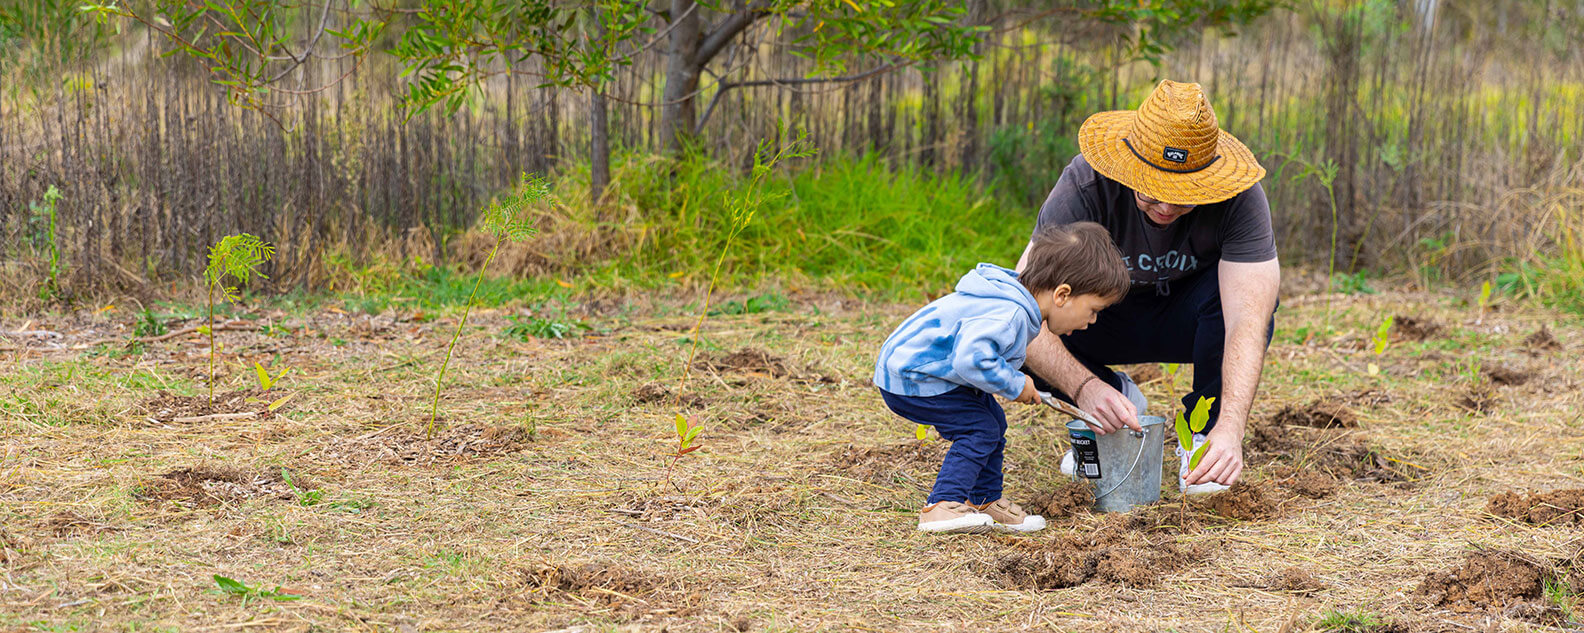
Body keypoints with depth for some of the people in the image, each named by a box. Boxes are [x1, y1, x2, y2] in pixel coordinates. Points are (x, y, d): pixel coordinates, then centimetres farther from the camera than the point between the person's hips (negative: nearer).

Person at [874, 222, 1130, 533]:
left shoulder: (1014, 300, 3)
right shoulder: (1009, 315, -31)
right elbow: (971, 359, -41)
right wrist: (1015, 385, -25)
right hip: (908, 379, -10)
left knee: (993, 421, 13)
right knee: (980, 429, -14)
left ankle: (984, 503, 21)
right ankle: (941, 507, -14)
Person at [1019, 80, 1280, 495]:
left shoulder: (1239, 198, -31)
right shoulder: (1085, 185, -31)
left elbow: (1248, 322, -39)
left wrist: (1230, 429, -54)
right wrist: (1085, 388, -54)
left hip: (1187, 318, 0)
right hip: (1107, 318, 0)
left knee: (1253, 292, -35)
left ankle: (1205, 432, -12)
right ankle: (1118, 399, 0)